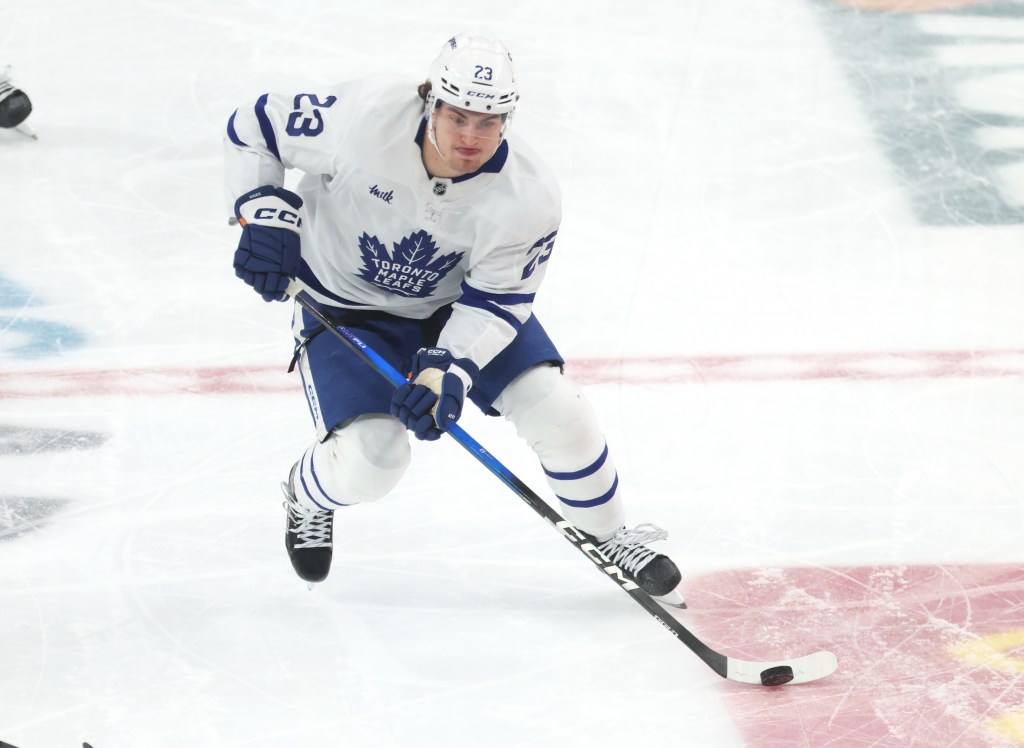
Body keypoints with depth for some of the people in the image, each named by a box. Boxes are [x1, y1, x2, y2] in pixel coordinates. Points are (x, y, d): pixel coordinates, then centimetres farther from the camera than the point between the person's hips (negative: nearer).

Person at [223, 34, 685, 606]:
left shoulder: (530, 198, -26)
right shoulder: (366, 117, -31)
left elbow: (496, 301, -17)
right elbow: (257, 128, -16)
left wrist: (447, 368, -32)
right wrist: (265, 217, -25)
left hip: (458, 301, 2)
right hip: (344, 306, -2)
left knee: (555, 411, -11)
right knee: (371, 461, -17)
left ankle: (611, 538, 17)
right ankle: (306, 497, 22)